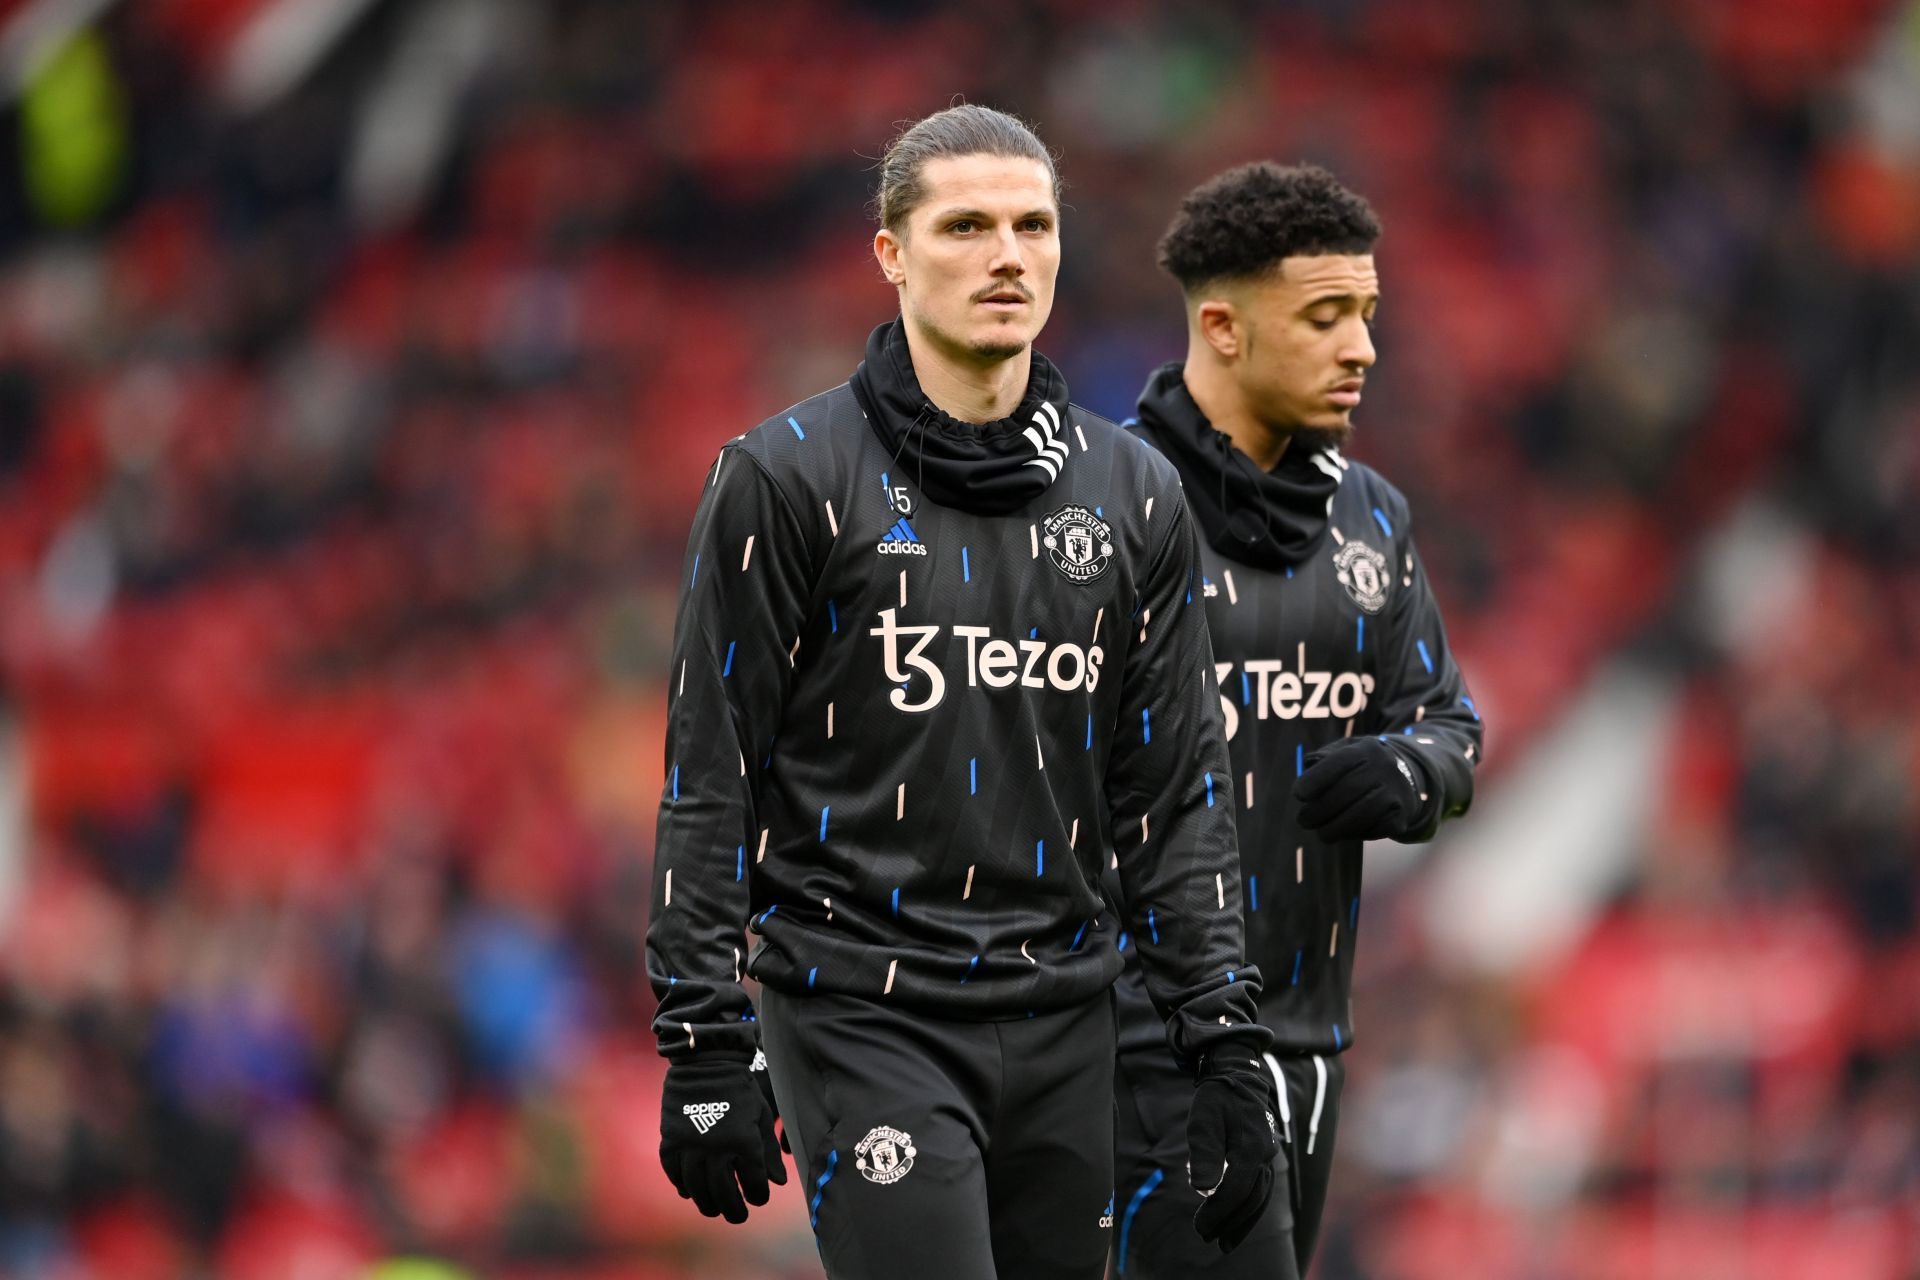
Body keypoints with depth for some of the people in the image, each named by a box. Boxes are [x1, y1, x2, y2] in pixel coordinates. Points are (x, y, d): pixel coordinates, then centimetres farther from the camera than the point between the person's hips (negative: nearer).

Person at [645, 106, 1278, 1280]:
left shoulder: (1134, 495, 10)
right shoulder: (789, 478, -3)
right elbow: (710, 778, -4)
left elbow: (1179, 792, 12)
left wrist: (1227, 1048, 5)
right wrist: (705, 1047, -9)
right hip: (865, 1018, -5)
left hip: (1062, 1027, 5)